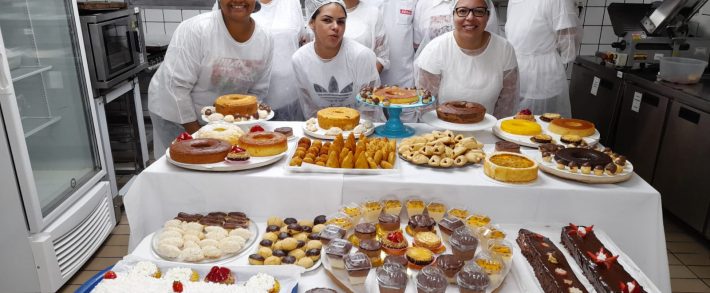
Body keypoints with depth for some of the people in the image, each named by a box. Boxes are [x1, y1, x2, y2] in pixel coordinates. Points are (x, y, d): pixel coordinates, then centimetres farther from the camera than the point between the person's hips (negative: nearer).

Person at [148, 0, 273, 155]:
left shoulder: (265, 40, -9)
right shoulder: (195, 29, -24)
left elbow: (257, 91, 1)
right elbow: (177, 86, -22)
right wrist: (196, 133, -19)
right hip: (175, 115, -4)